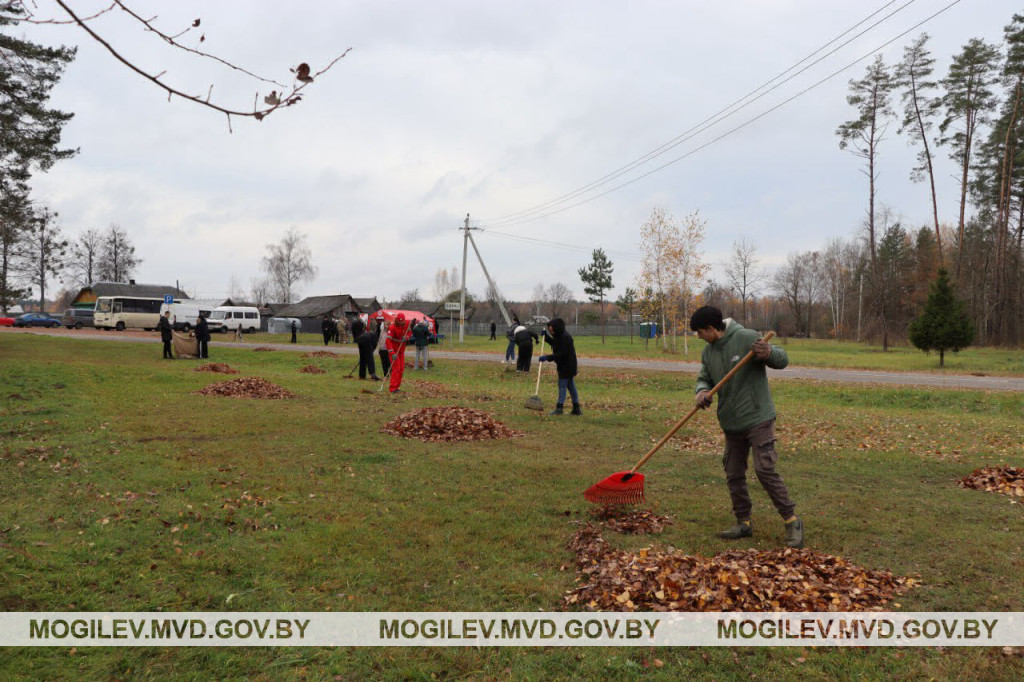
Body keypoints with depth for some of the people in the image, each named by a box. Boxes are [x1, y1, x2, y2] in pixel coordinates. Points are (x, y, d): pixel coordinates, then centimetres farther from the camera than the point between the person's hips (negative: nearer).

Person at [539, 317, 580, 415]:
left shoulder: (565, 337, -23)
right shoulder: (559, 336, 7)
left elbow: (561, 354, -26)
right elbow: (554, 344, 25)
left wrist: (547, 357, -27)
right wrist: (546, 336, 10)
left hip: (567, 365, -10)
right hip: (563, 364, 10)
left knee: (562, 385, -6)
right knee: (570, 385, 13)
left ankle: (559, 408, -2)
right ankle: (576, 409, 19)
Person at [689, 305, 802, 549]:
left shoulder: (747, 338, -15)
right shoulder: (708, 352, 6)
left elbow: (783, 360, -13)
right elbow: (704, 378, 13)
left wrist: (768, 352, -36)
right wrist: (701, 391, -11)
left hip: (758, 419, -7)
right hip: (731, 424, 7)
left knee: (765, 470, -12)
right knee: (734, 475, 11)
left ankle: (792, 522, 1)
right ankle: (743, 523, 24)